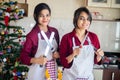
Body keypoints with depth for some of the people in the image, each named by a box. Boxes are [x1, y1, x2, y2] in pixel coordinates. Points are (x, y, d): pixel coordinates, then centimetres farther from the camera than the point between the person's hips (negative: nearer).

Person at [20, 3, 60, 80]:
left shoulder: (54, 31, 1)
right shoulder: (32, 35, -14)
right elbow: (23, 57, -10)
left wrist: (58, 54, -5)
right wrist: (36, 60, -24)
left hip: (53, 71, 5)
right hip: (38, 73, -4)